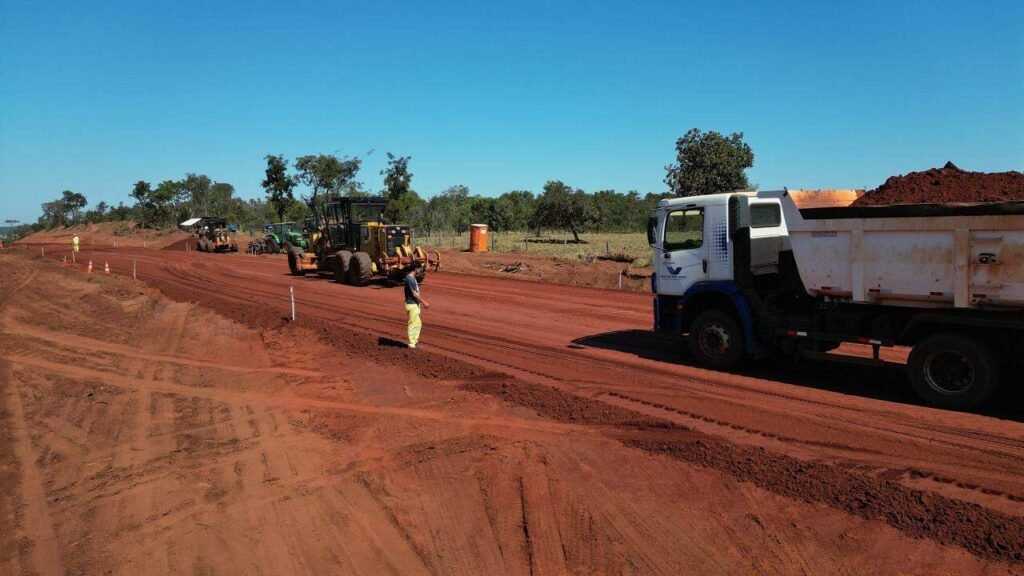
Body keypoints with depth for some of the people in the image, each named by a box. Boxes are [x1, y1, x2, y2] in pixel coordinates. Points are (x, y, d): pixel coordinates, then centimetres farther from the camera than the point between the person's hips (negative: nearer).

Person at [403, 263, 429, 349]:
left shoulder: (412, 277, 10)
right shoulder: (410, 279, -21)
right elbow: (414, 294, -22)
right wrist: (424, 302, -19)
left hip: (415, 304, 10)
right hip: (412, 304, -10)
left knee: (418, 323, 16)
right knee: (413, 324, -2)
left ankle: (415, 340, 25)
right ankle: (412, 343, 6)